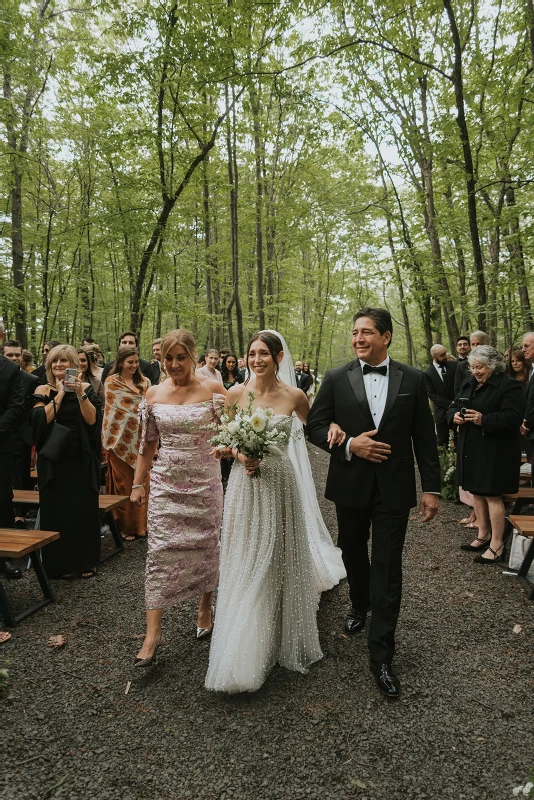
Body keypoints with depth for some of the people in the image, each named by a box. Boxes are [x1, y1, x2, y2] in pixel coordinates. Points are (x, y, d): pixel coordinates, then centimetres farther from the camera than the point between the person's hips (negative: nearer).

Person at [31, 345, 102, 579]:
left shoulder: (87, 388, 2)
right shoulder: (43, 390, 2)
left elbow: (92, 420, -10)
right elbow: (40, 419, -14)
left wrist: (80, 393, -18)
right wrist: (60, 394, -11)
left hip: (82, 460, 0)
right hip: (53, 460, 0)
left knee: (83, 510, 5)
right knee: (55, 512, 5)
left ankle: (84, 562, 19)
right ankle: (58, 564, 19)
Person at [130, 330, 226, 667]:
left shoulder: (214, 389, -6)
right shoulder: (154, 394, 2)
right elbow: (148, 443, 9)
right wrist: (138, 483, 11)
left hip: (204, 483, -1)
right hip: (166, 484, 2)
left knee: (206, 547, 11)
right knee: (160, 551, 0)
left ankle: (205, 611, 34)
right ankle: (153, 632, 8)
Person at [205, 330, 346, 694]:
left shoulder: (294, 396, -5)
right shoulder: (236, 393, -3)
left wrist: (333, 427, -11)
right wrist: (240, 455, -14)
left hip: (279, 484, 0)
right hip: (245, 484, 1)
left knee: (281, 559, 12)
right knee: (246, 562, 6)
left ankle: (285, 635, 39)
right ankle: (245, 648, 24)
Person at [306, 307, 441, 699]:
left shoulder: (412, 379, -2)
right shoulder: (336, 379, -3)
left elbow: (425, 437, 0)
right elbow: (315, 426, -2)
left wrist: (432, 488, -1)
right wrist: (348, 444, -19)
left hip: (394, 489, -1)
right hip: (350, 485, 2)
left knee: (388, 569, 1)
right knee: (353, 554, 21)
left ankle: (382, 656, 14)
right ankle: (360, 605, 50)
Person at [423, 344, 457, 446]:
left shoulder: (454, 365, 3)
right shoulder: (427, 374, -4)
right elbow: (431, 395, -7)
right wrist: (449, 404, -14)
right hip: (442, 413, -2)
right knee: (443, 442, 4)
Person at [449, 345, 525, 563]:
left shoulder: (508, 385, -12)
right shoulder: (469, 384, 11)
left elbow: (514, 417, -19)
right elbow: (454, 406, 15)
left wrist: (484, 420, -28)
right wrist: (455, 415, -8)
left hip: (494, 451, -7)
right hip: (471, 448, 8)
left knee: (492, 495, -3)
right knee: (477, 493, 14)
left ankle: (497, 545, 8)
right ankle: (483, 536, 27)